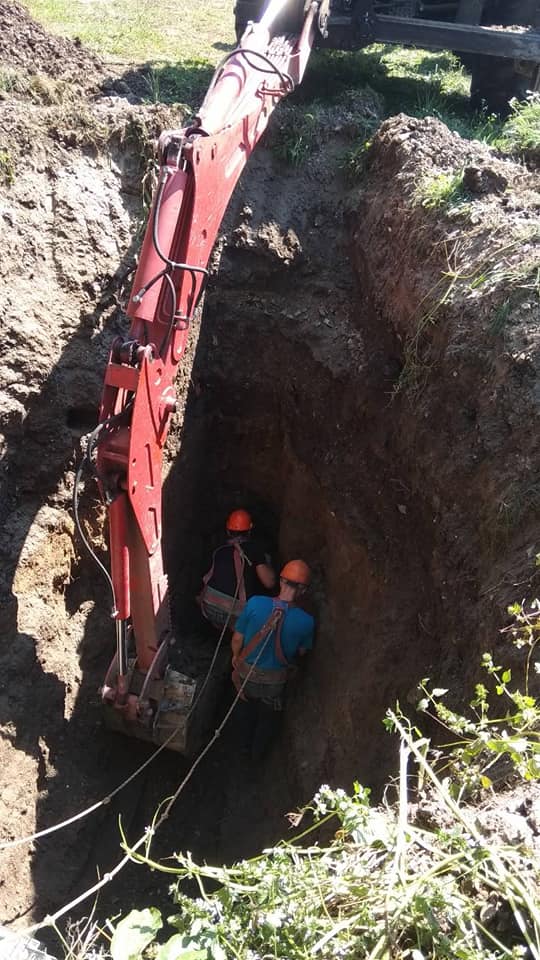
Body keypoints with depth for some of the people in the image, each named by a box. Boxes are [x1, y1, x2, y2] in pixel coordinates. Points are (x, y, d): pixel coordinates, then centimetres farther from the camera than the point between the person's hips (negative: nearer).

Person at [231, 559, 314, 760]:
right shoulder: (306, 621, -26)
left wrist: (236, 657, 8)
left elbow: (237, 639, -13)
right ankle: (257, 753, 52)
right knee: (268, 718, 30)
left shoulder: (255, 603, -27)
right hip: (274, 681, -1)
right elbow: (301, 652, -5)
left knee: (247, 709, 33)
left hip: (246, 673, 1)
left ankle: (249, 741, 58)